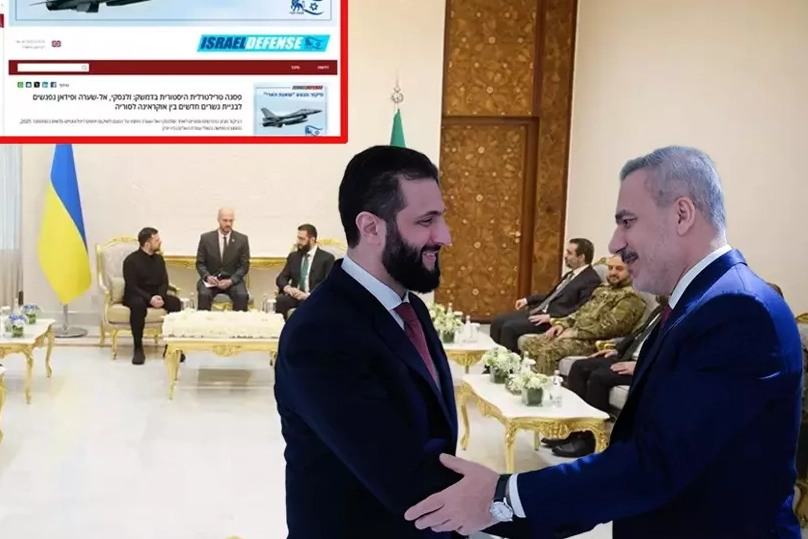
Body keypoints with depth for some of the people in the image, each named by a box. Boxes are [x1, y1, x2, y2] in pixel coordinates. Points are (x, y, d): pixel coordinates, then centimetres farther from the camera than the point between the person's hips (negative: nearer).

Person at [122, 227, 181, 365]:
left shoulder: (159, 258, 6)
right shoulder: (131, 260, -11)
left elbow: (164, 282, 4)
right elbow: (131, 287, -17)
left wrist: (160, 296, -18)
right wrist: (150, 299, -30)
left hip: (156, 295, 5)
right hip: (136, 296, -5)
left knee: (175, 302, -25)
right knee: (138, 304, -40)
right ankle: (138, 348, -29)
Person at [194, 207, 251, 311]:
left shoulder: (242, 239, -1)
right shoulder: (206, 238, 0)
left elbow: (244, 265, 0)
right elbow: (200, 263, 4)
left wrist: (231, 281, -16)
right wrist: (207, 276, -17)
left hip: (233, 280, 0)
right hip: (211, 279, 0)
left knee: (242, 296, -29)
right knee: (204, 294, -31)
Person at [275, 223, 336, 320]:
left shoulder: (327, 258, 3)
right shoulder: (293, 256, 18)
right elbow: (281, 278, 15)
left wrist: (308, 295, -20)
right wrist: (288, 288, -10)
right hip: (294, 296, 3)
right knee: (278, 301, -31)